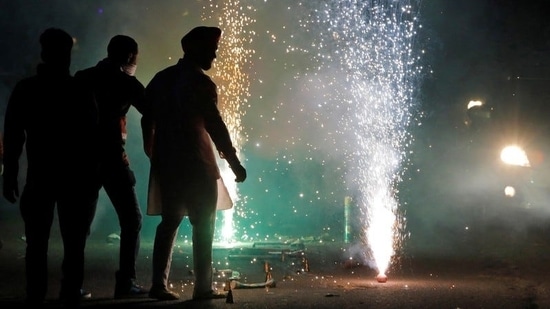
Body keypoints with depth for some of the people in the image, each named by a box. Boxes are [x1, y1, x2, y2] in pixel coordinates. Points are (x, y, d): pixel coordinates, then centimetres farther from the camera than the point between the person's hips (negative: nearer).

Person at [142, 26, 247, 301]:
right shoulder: (199, 82, -12)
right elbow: (215, 125, -17)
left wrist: (153, 154, 25)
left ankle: (159, 284, 7)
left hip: (166, 161, 7)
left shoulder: (161, 79, 10)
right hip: (195, 163, -7)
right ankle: (203, 287, -1)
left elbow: (148, 120, 15)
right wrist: (234, 162, -14)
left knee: (170, 221, 12)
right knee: (203, 224, 1)